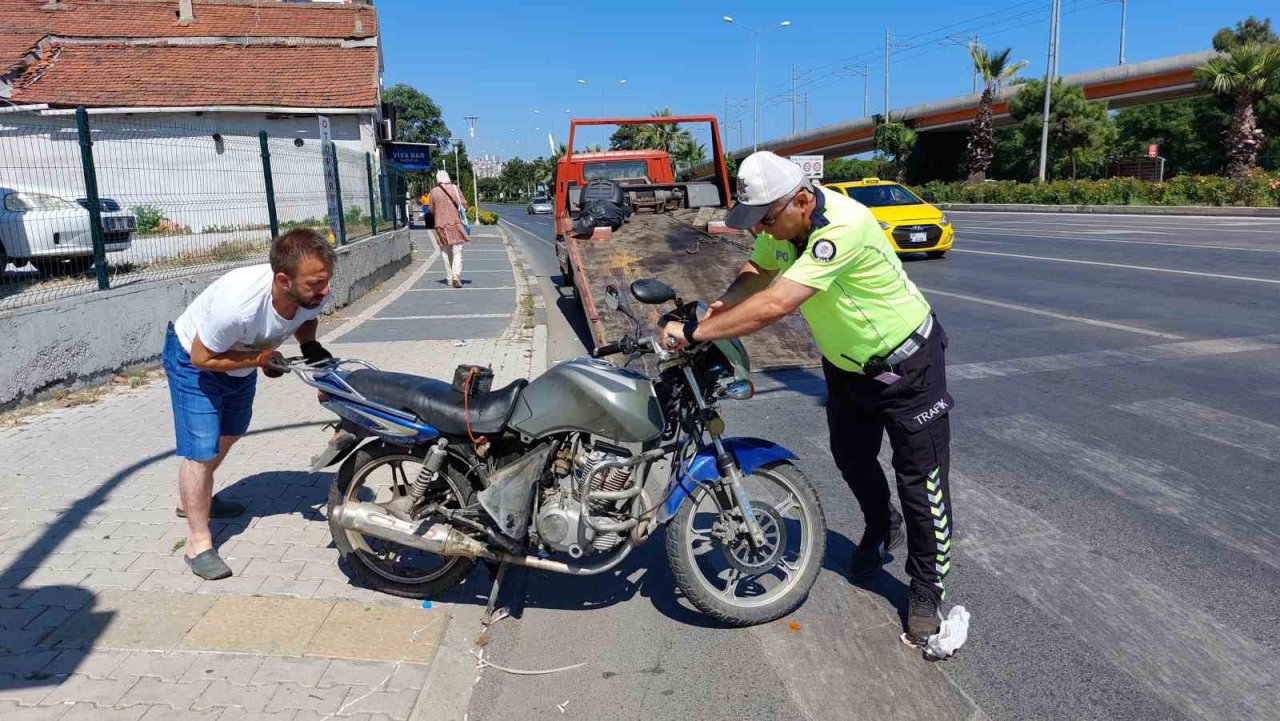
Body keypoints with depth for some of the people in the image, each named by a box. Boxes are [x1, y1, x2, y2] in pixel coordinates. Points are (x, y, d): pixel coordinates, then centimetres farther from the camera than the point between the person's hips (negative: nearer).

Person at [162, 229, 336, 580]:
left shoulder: (315, 295, -30)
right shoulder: (237, 304, -45)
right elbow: (202, 357, -29)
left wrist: (310, 345, -22)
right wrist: (259, 359, -35)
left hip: (242, 360, 7)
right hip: (193, 358, -7)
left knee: (229, 435, 25)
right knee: (201, 451, -13)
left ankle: (192, 500, 50)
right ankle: (198, 543, 4)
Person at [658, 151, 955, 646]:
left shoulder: (841, 227, -38)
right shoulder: (781, 221, -12)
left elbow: (775, 306, -45)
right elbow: (758, 272, 3)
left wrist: (694, 332, -42)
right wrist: (719, 306, -19)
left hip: (906, 363, -8)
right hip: (845, 363, 8)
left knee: (921, 478, 0)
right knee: (851, 458, 22)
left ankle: (926, 593, 17)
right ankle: (880, 528, 50)